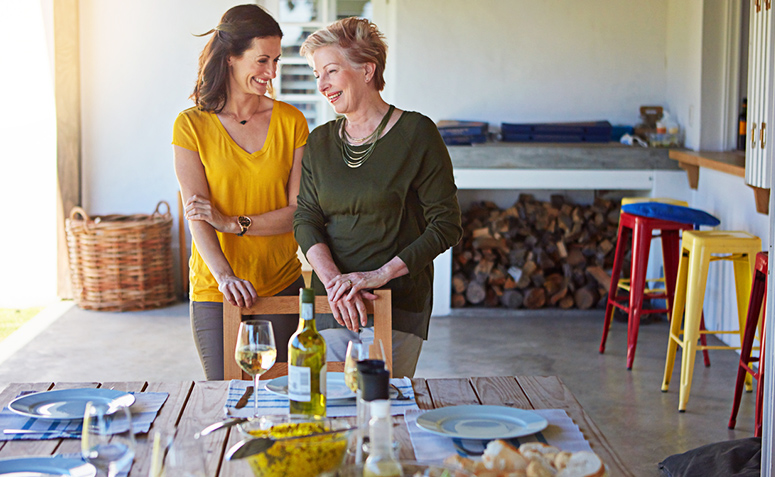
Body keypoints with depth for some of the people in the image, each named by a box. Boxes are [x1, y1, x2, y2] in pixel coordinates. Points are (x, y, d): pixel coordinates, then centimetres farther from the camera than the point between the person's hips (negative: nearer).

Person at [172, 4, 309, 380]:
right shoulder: (192, 125, -2)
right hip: (216, 293, -2)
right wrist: (224, 275, -25)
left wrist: (234, 223, -15)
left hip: (282, 287, 2)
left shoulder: (291, 121, 4)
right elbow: (196, 214, -10)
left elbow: (299, 210, -2)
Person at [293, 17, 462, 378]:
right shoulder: (319, 142, 11)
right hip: (330, 307, 4)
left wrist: (380, 274, -15)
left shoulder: (416, 133, -4)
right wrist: (333, 280, -15)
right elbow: (306, 220, 3)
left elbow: (446, 225, -7)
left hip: (398, 306, -4)